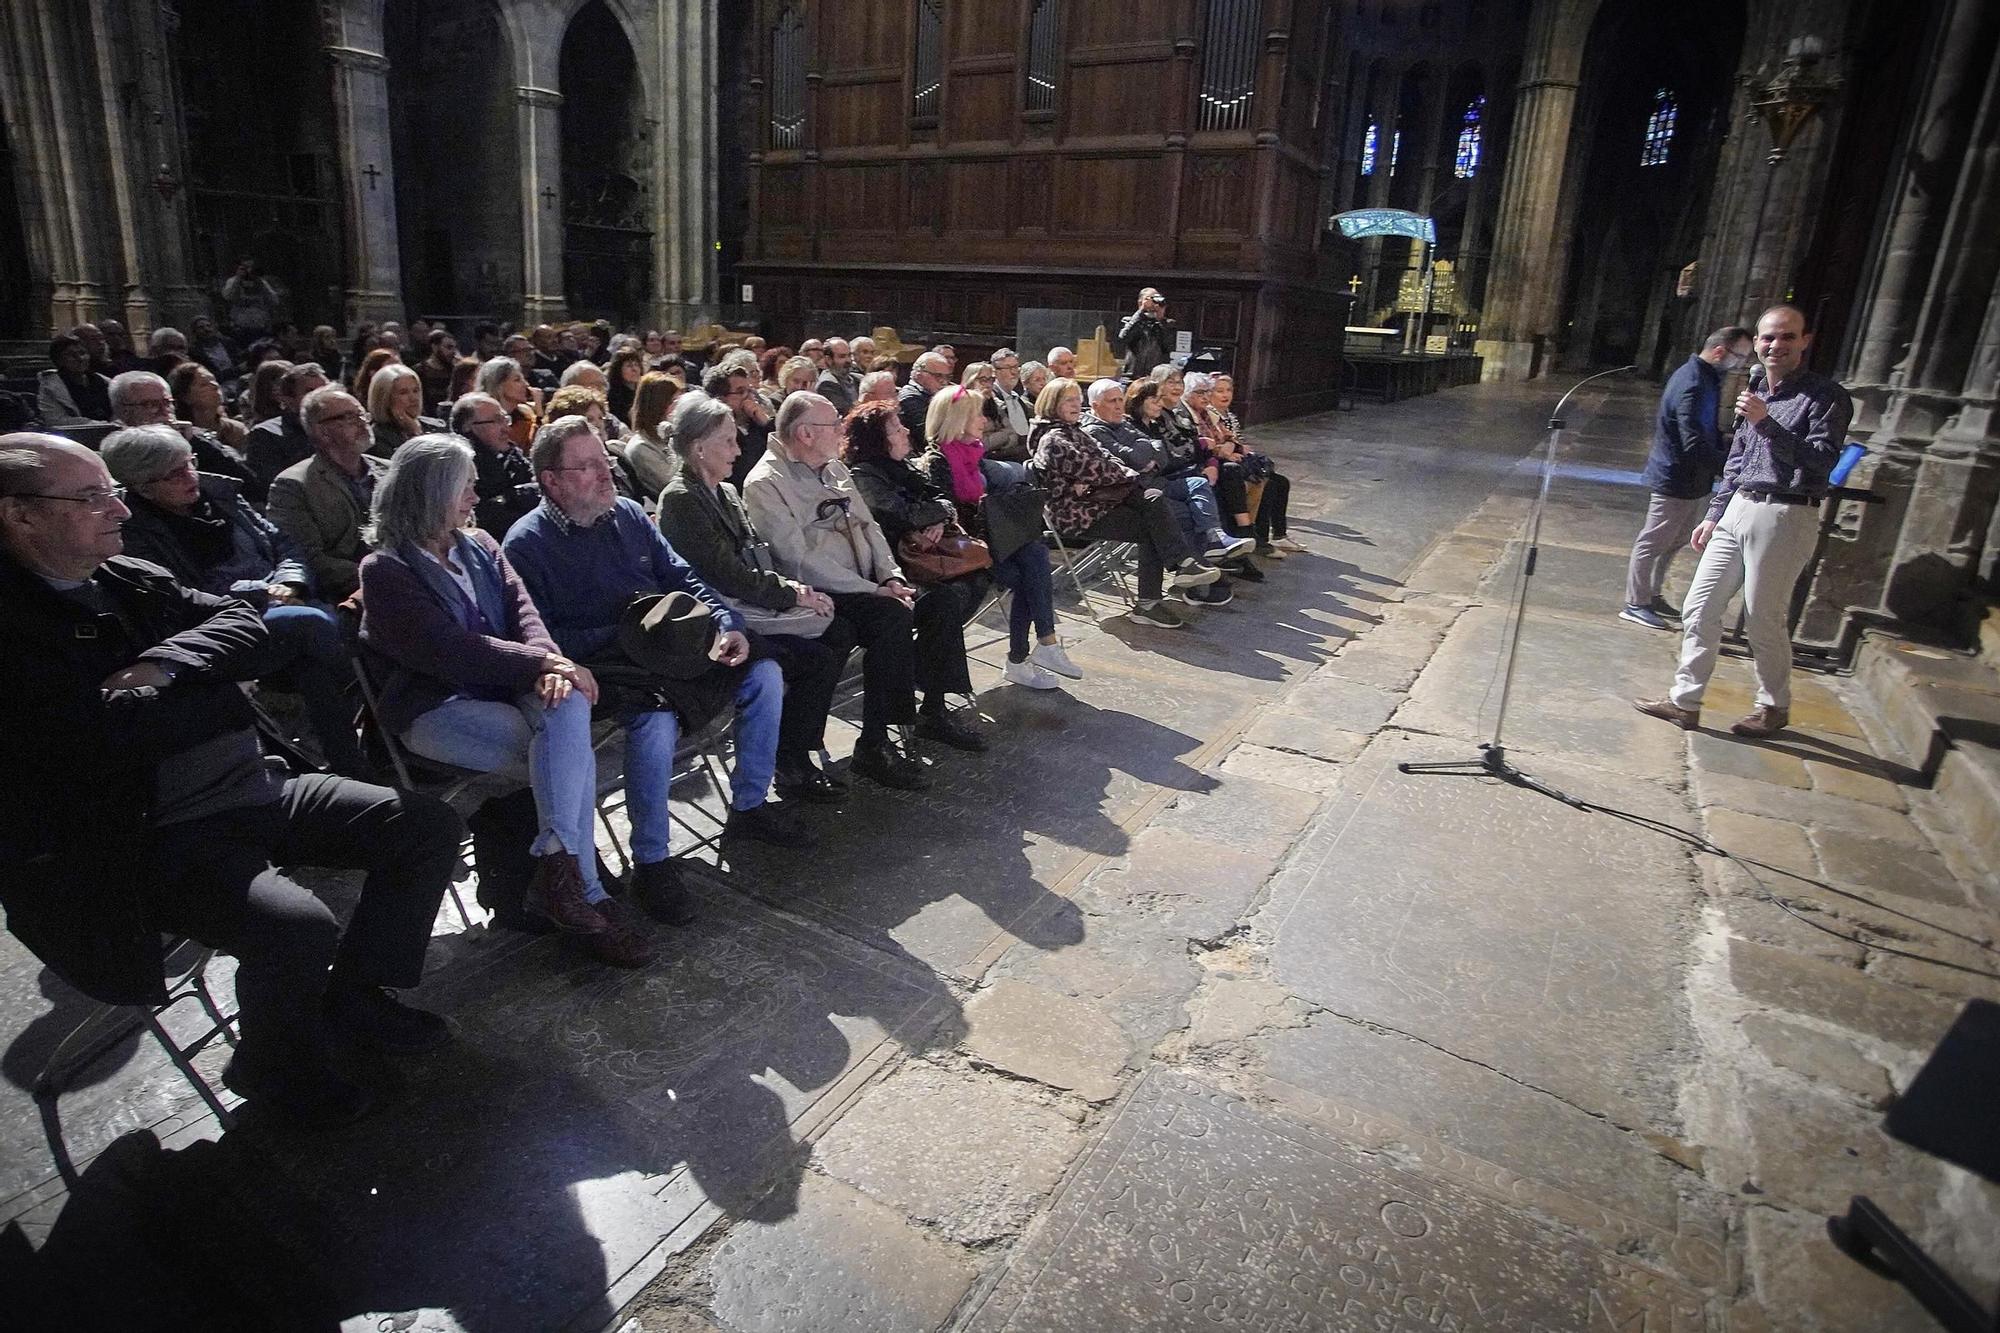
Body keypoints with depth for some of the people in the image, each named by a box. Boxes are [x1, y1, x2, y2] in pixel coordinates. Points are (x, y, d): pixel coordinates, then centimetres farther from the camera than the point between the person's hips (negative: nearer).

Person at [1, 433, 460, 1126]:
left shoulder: (129, 578, 9)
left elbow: (243, 621, 5)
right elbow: (97, 740, -23)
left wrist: (163, 667, -14)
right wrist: (202, 686, -7)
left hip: (252, 793, 8)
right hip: (150, 841, -8)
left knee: (429, 826, 0)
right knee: (299, 929, -32)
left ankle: (357, 991, 17)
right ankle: (273, 1067, 3)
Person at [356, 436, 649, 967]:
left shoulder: (480, 548, 17)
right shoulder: (385, 572, -2)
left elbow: (523, 612, 3)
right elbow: (451, 650, -15)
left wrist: (550, 665, -19)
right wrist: (545, 663, -20)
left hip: (505, 689, 5)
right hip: (437, 709, -5)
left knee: (569, 704, -29)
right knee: (573, 754, -27)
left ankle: (557, 869, -27)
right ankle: (585, 893, -23)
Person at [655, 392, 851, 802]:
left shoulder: (726, 492, 16)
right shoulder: (681, 499, -12)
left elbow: (756, 562, 17)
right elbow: (728, 576, -17)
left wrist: (789, 585, -3)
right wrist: (791, 594, -12)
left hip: (746, 604, 9)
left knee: (840, 633, -6)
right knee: (818, 658, -20)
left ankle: (799, 749, 0)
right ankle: (791, 768, -7)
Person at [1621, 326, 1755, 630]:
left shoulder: (1707, 378, 9)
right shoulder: (1692, 385, -23)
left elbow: (1710, 433, 20)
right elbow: (1695, 445, -28)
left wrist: (1728, 456, 8)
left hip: (1694, 480, 10)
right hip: (1676, 480, -10)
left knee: (1675, 541, 19)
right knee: (1653, 542, 0)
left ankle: (1653, 594, 31)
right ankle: (1635, 604, 9)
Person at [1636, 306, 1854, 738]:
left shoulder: (1826, 397, -8)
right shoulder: (1756, 392, 14)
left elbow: (1822, 460, -19)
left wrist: (1766, 423, -26)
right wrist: (1714, 514, 20)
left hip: (1783, 517, -7)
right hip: (1739, 509, 7)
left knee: (1764, 619, 1)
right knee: (1699, 607, 6)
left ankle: (1775, 708, 20)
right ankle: (1685, 702, 13)